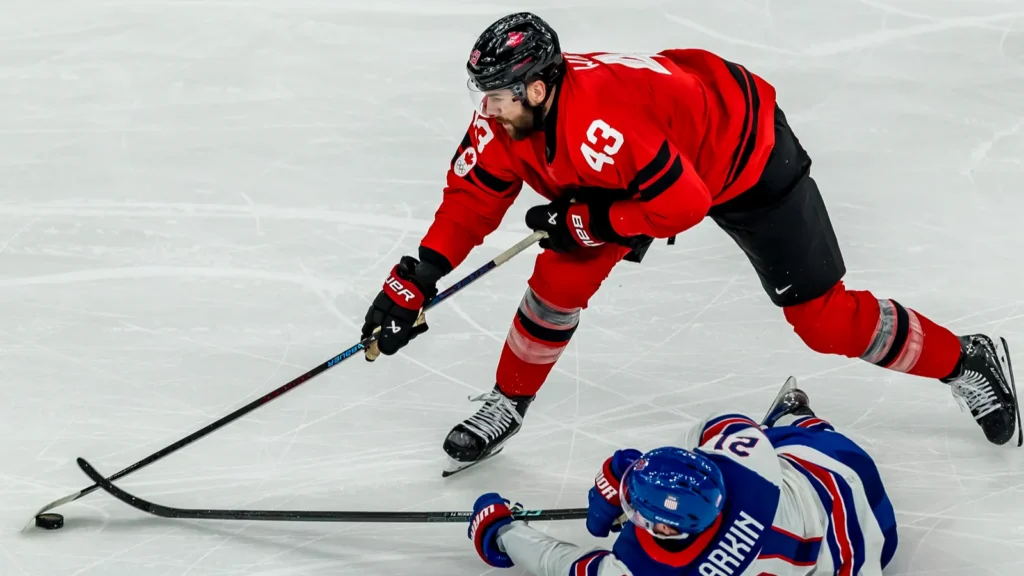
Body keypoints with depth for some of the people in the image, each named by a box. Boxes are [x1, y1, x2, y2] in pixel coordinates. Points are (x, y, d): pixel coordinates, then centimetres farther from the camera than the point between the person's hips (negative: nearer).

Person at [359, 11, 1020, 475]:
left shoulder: (602, 121, -42)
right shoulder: (506, 119, -18)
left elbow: (685, 204, -37)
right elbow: (470, 202, -7)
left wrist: (588, 220, -29)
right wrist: (413, 283, -15)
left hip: (747, 153, -7)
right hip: (647, 165, 7)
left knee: (824, 318, -3)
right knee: (560, 281, -3)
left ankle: (966, 361, 14)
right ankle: (507, 405, 18)